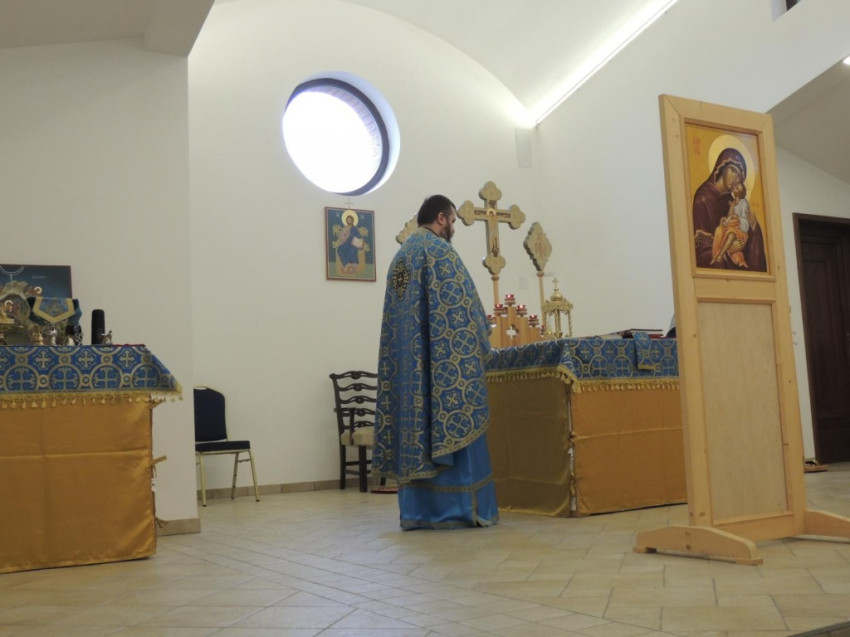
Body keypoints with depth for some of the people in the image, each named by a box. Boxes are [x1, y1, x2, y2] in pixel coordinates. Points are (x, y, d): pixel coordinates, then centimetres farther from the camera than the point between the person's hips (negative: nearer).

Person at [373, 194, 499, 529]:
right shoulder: (439, 249, -6)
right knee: (453, 423, -4)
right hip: (442, 356, -8)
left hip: (407, 360, 8)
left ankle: (417, 510, 8)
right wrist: (479, 344, 1)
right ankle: (462, 508, -1)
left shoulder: (400, 254, 19)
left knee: (415, 422, 6)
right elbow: (461, 303, -11)